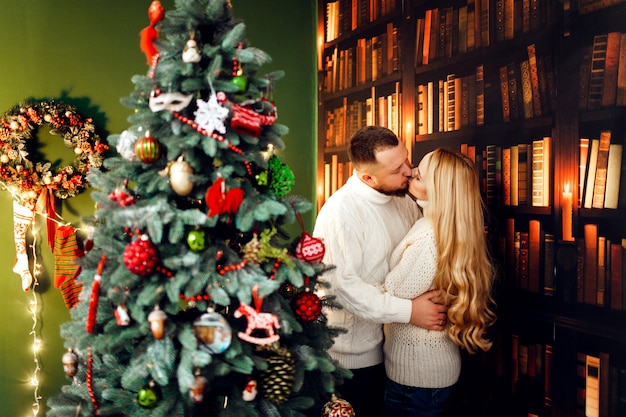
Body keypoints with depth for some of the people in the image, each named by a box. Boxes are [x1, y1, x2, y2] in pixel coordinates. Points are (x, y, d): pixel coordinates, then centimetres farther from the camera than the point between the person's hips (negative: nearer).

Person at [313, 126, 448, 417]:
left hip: (394, 344, 7)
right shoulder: (340, 212, -23)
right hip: (353, 355, -7)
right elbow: (342, 286, -28)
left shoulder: (403, 201, 0)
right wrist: (408, 311, -26)